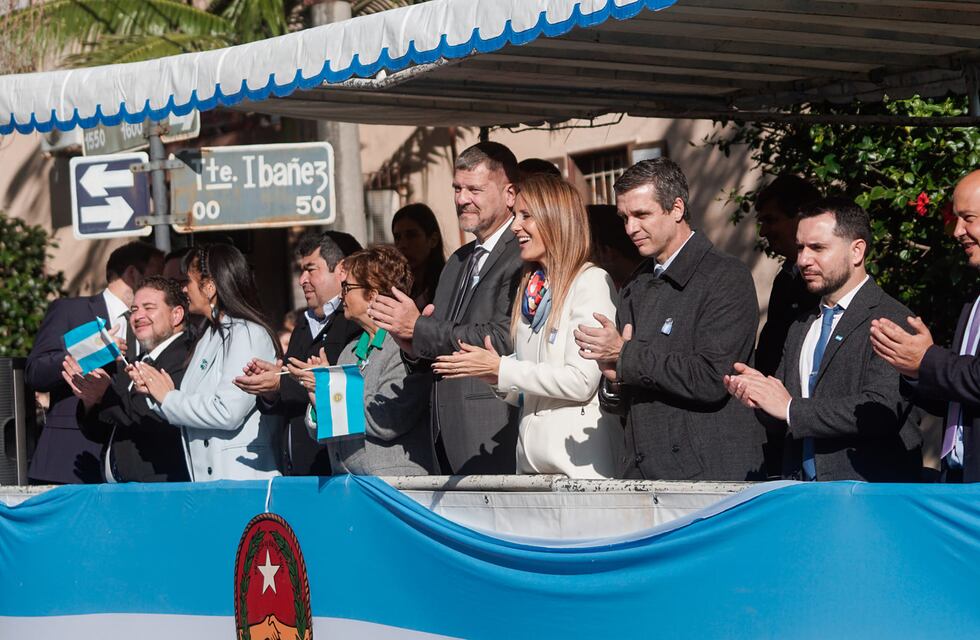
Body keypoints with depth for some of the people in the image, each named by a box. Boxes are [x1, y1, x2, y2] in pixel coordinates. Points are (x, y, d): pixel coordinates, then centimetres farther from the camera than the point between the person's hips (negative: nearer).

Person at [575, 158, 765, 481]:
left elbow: (711, 378, -17)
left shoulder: (727, 277, -6)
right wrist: (615, 381, -3)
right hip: (641, 472, 6)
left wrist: (626, 355, -11)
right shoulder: (635, 291, 16)